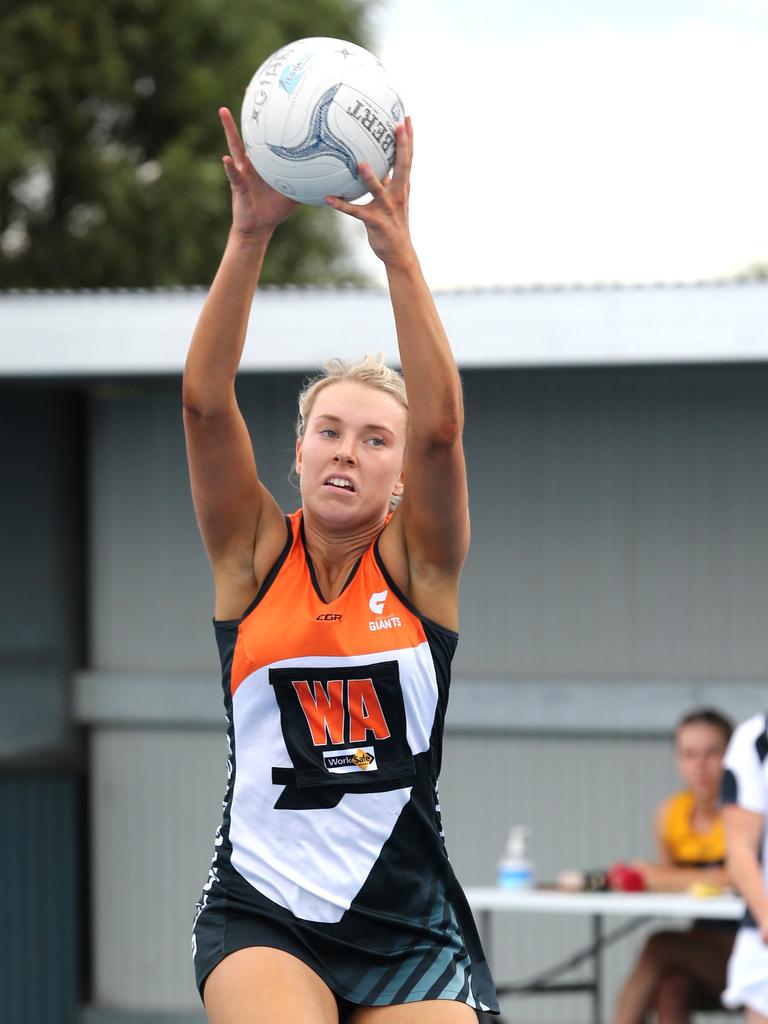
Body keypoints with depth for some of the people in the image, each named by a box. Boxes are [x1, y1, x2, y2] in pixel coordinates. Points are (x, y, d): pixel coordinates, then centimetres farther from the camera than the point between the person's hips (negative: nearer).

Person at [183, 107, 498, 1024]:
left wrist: (397, 250, -24)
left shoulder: (419, 563, 3)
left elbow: (440, 428, -15)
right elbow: (205, 401, -10)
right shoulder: (254, 554, 4)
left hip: (409, 930, 1)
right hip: (260, 912, -1)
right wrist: (249, 235, -22)